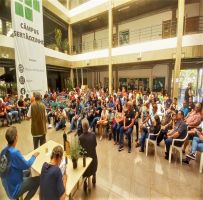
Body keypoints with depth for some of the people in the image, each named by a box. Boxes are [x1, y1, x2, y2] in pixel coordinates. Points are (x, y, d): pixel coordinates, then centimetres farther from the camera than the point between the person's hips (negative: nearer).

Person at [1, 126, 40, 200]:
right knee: (38, 179, 0)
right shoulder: (15, 152, -34)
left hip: (8, 186, 7)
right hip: (14, 190, -7)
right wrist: (34, 156, -6)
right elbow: (27, 165, -20)